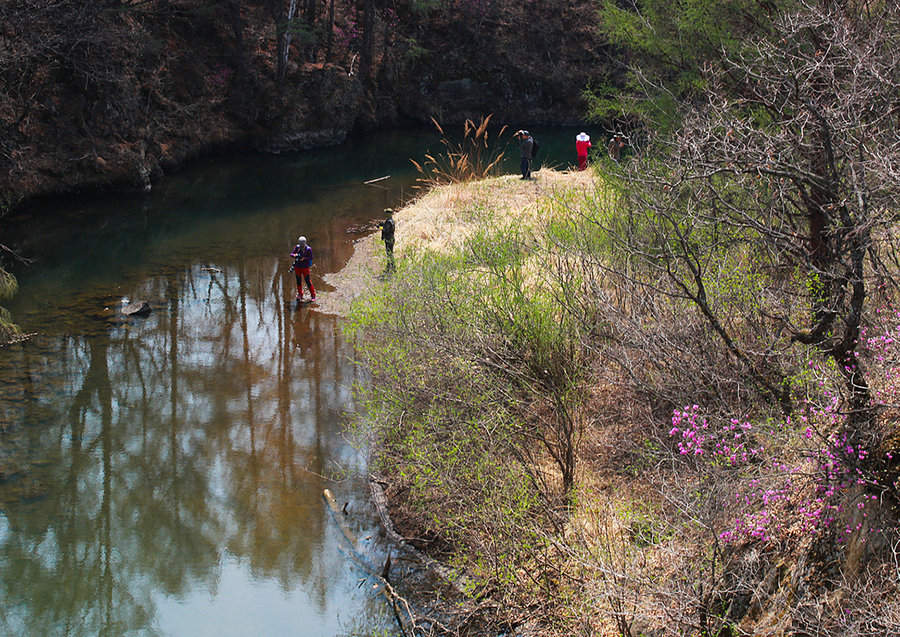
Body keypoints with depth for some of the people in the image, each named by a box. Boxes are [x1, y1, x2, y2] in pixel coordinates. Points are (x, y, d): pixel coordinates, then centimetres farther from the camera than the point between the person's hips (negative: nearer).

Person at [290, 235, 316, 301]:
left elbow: (311, 258, -12)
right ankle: (300, 295, 26)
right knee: (298, 280, 11)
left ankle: (313, 295, 7)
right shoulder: (297, 247, -3)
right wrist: (294, 255, -25)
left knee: (307, 280, -3)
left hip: (305, 267, -4)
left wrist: (304, 258, -26)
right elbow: (291, 253, -1)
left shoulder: (308, 249, -13)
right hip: (297, 266, 4)